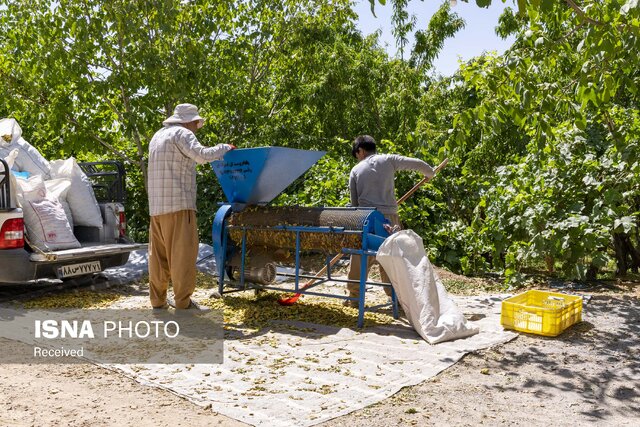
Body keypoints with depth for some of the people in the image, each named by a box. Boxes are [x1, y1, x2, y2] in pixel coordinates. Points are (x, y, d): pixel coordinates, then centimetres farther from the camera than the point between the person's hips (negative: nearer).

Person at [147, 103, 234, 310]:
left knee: (159, 254, 10)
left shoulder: (158, 136, 23)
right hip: (178, 204, -8)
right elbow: (202, 155, -18)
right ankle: (182, 302, -2)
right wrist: (224, 148, -3)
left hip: (157, 206, 9)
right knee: (182, 253, -4)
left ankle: (158, 300, 15)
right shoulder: (182, 134, -4)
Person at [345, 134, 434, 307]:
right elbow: (417, 163, 8)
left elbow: (354, 201, 10)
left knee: (360, 259, 8)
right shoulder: (388, 160, 7)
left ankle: (354, 297, 14)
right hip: (389, 217, 1)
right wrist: (430, 173, 28)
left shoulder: (356, 170, 8)